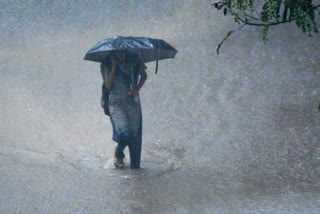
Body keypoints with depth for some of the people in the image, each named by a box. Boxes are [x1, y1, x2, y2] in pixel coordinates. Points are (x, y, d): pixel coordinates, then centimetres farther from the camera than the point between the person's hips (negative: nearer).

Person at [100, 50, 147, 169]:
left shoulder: (134, 60, -1)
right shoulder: (108, 64, -6)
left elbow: (143, 75, 15)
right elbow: (108, 86, -15)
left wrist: (137, 88, -2)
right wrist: (114, 66, -18)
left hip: (133, 101, 3)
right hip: (116, 102, -3)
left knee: (135, 134, 1)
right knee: (125, 132, -16)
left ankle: (135, 165, 17)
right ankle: (118, 154, 16)